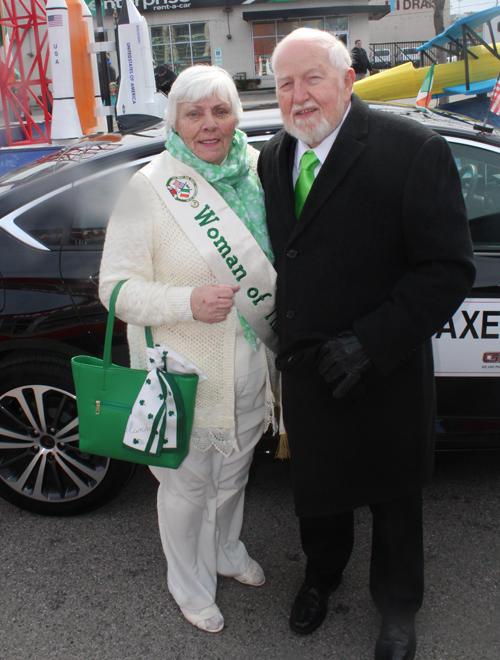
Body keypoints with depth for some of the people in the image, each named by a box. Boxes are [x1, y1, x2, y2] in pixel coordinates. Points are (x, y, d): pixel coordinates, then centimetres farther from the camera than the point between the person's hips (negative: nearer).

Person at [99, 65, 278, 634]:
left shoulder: (254, 174, 2)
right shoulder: (149, 187, -16)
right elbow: (116, 286, -17)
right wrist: (189, 302, -32)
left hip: (249, 371, 5)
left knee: (232, 474, 25)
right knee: (187, 486, 14)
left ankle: (227, 551, 54)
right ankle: (189, 585, 40)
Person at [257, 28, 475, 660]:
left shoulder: (412, 150, -17)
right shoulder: (273, 157, 3)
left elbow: (448, 268, -19)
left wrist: (370, 342, -25)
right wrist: (283, 338, 3)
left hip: (385, 377, -4)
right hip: (305, 371, 5)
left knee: (394, 499, 18)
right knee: (315, 489, 25)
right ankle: (322, 574, 56)